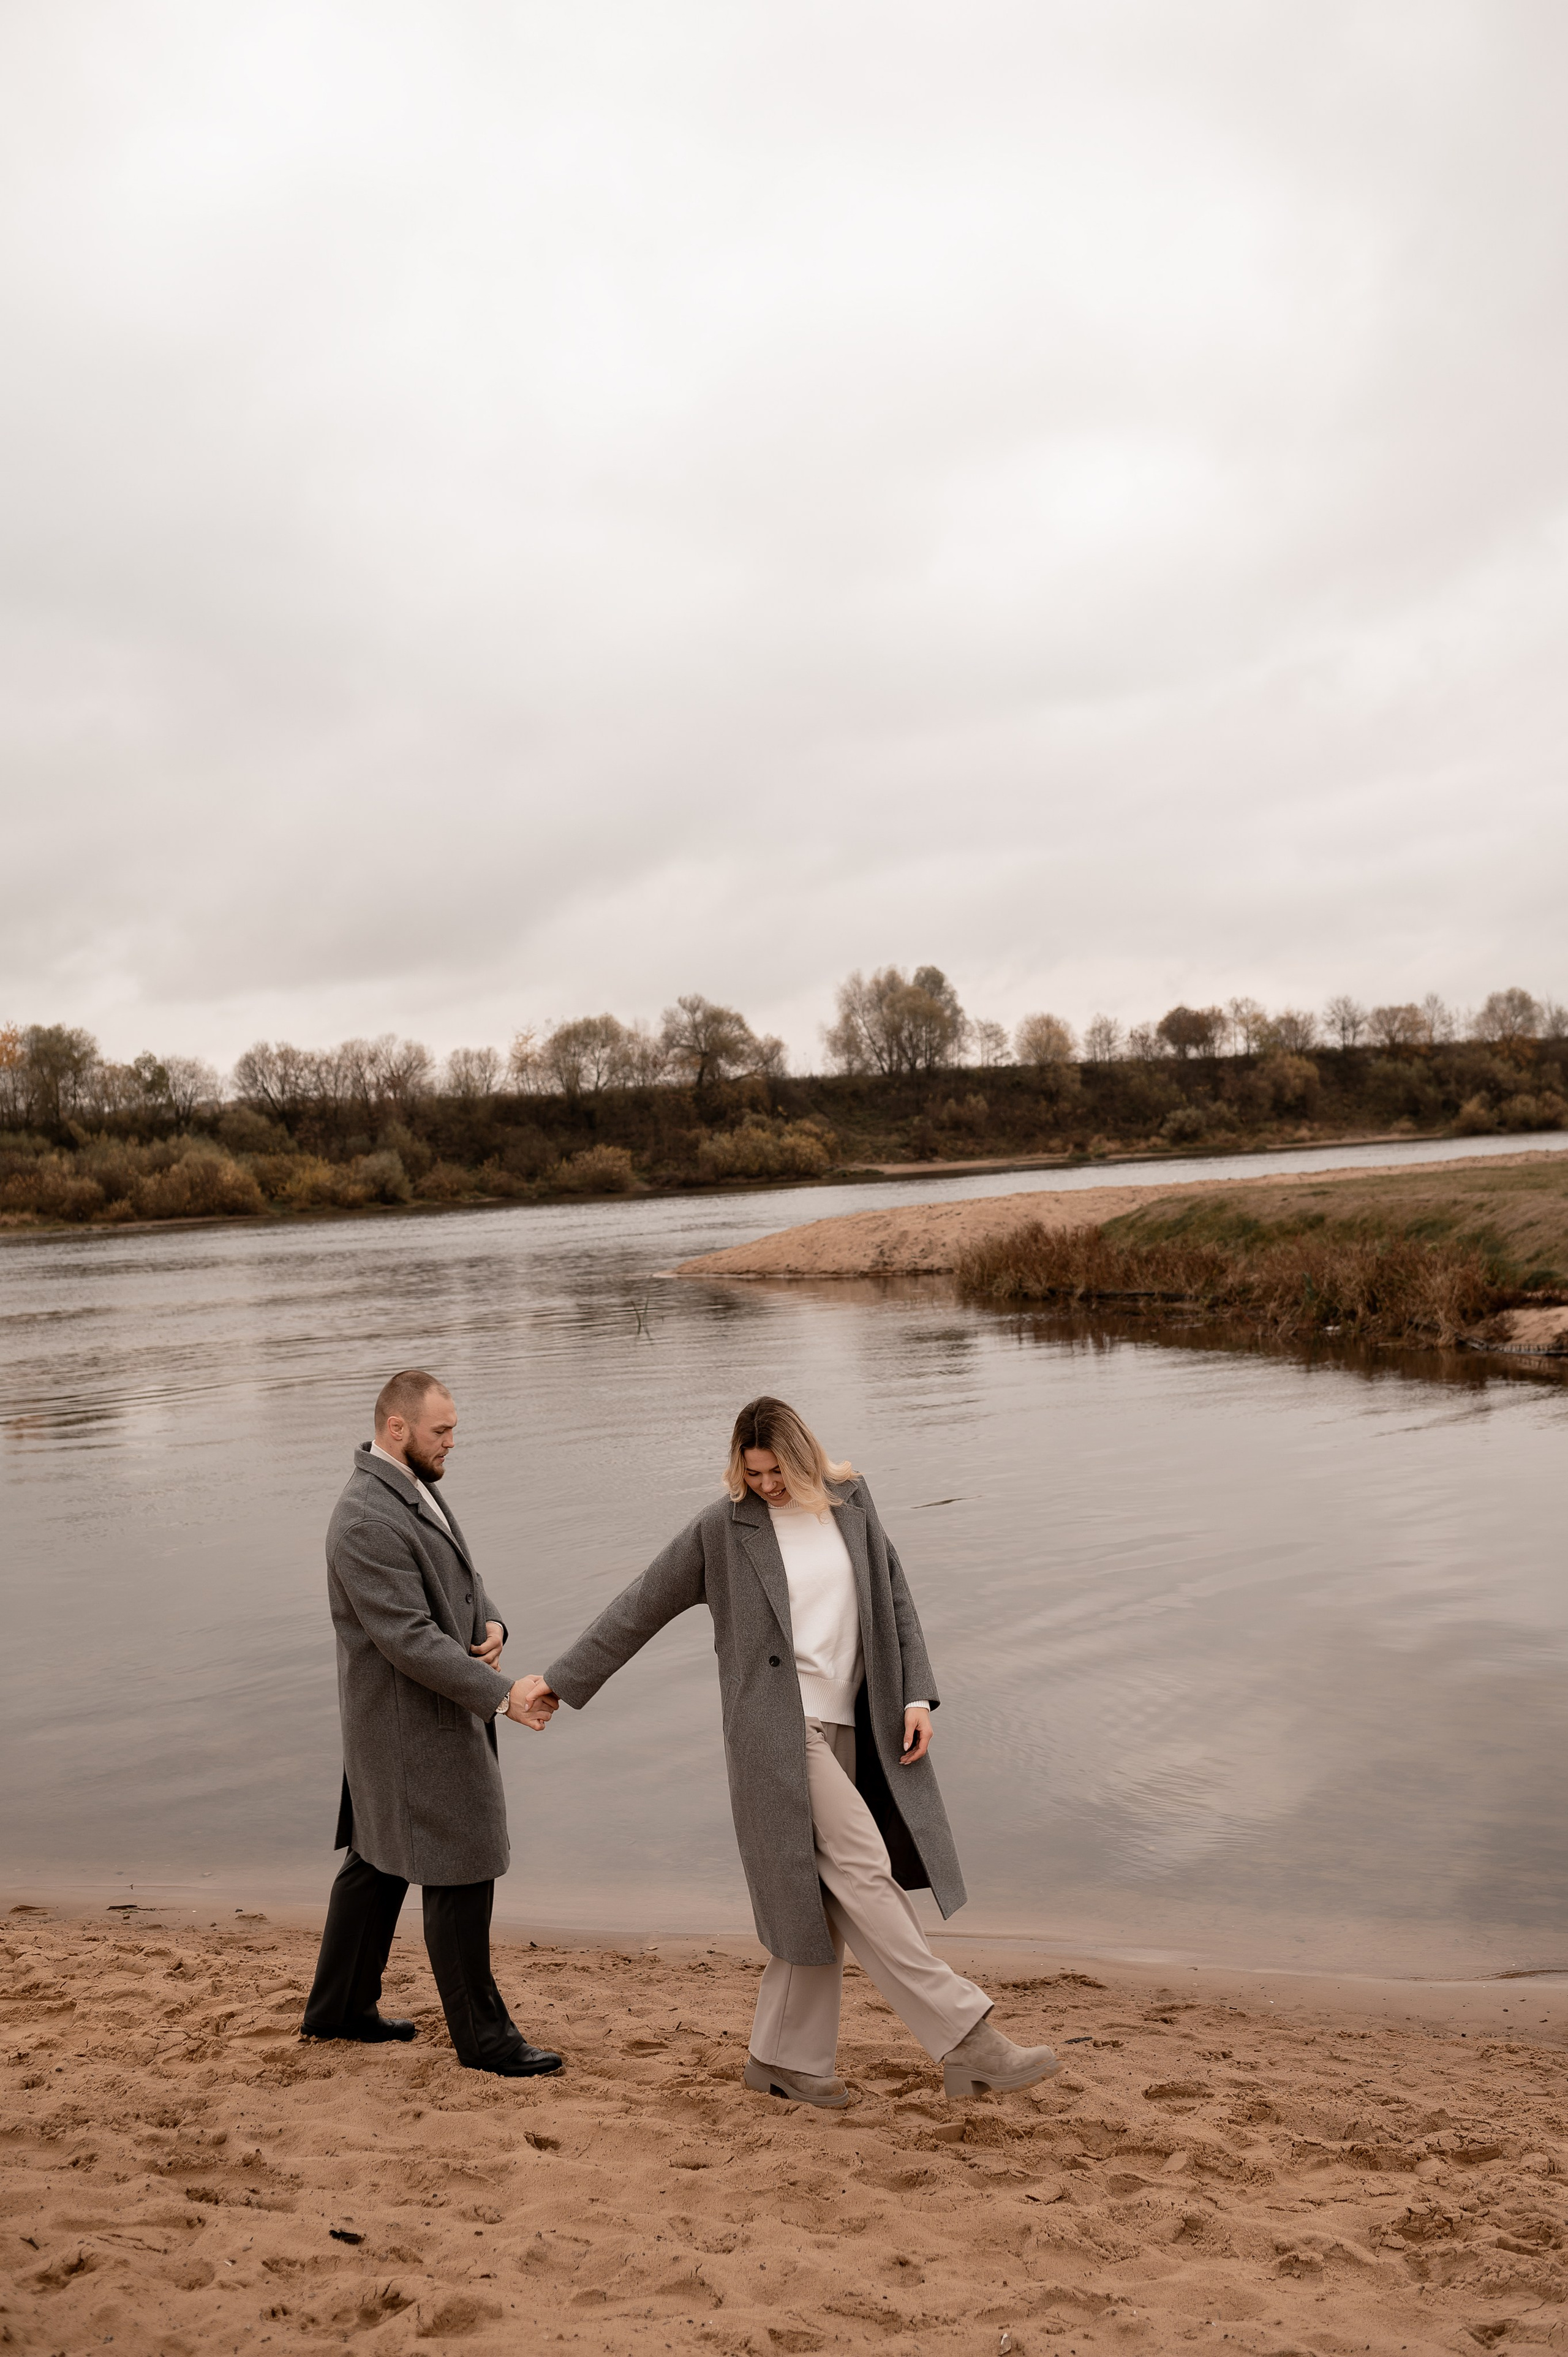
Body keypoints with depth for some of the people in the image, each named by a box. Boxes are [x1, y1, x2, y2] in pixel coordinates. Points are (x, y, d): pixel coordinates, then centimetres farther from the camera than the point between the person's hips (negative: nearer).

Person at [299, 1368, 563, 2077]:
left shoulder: (410, 1487, 7)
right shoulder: (367, 1523, -26)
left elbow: (459, 1577, 17)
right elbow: (410, 1640, -28)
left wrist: (490, 1624, -5)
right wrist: (502, 1696, -27)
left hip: (433, 1713, 10)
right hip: (414, 1723, -10)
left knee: (378, 1858, 20)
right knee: (460, 1872, 0)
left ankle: (339, 2007, 34)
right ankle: (482, 2035, 12)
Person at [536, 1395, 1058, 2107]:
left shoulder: (850, 1504, 6)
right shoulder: (723, 1528, -5)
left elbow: (895, 1600, 11)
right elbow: (641, 1606, 2)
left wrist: (916, 1697, 2)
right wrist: (564, 1678, 5)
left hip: (844, 1727, 5)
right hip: (779, 1731, -5)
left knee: (822, 1895, 9)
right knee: (863, 1870, -11)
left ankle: (783, 2057, 22)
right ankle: (965, 2036, -9)